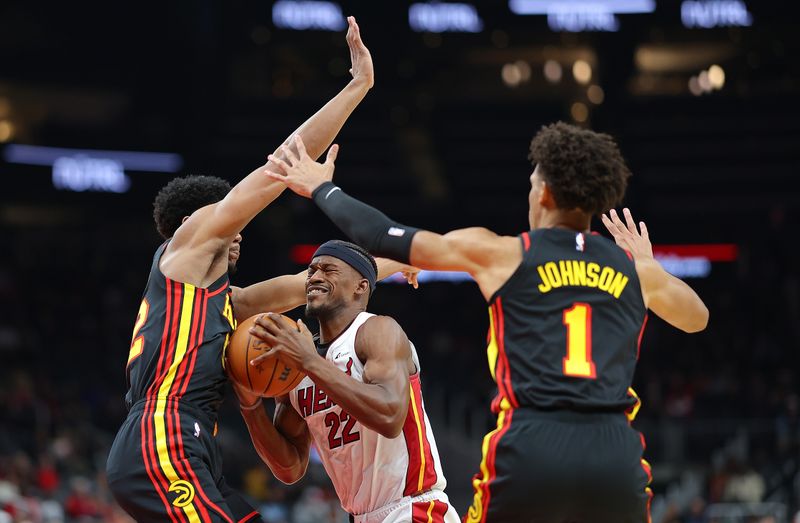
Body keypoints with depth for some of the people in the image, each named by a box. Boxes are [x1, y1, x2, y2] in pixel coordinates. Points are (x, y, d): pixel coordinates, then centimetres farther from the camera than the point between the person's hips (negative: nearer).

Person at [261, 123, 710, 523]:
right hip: (615, 454, 2)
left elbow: (384, 237, 15)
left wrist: (322, 189, 33)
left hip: (532, 448, -2)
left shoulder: (500, 254, 9)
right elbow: (698, 318, 39)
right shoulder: (636, 269, 17)